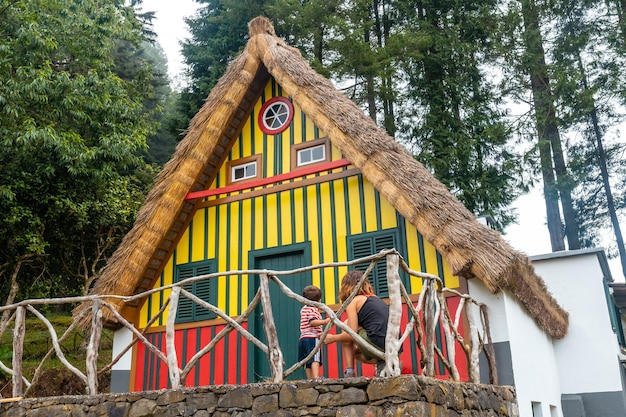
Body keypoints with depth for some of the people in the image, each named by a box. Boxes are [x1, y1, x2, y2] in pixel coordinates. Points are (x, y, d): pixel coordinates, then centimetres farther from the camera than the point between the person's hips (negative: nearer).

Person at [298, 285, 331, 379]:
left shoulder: (303, 309, 18)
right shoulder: (313, 309, -6)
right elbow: (312, 322, -20)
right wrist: (324, 321, -26)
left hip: (303, 337, 8)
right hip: (313, 337, -8)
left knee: (307, 361, 8)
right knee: (315, 359, -16)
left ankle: (310, 379, 8)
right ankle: (316, 377, -29)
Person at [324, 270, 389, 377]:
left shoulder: (353, 301, 3)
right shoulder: (375, 298, 24)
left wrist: (332, 338, 12)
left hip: (378, 345, -7)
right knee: (355, 351, 31)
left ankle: (350, 372, 7)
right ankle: (382, 365, 5)